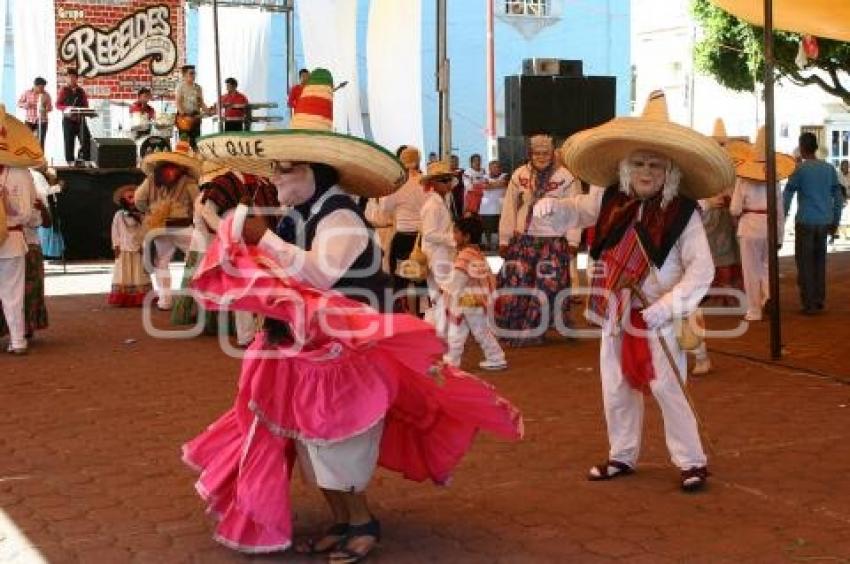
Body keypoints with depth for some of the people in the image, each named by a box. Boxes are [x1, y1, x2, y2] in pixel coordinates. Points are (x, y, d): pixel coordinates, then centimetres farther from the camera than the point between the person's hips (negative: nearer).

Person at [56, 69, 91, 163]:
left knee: (86, 140, -7)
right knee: (69, 142, -1)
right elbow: (58, 105, 2)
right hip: (68, 119, -2)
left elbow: (86, 104, 14)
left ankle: (84, 160, 2)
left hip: (80, 119, 2)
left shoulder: (81, 91, 12)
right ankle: (70, 162, 6)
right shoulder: (63, 90, 5)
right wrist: (67, 108, -17)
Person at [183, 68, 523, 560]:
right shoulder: (298, 217, 9)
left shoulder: (340, 217, -18)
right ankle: (343, 524, 24)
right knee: (312, 444, 12)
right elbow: (277, 279, 17)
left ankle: (364, 524, 14)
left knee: (334, 447, -4)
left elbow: (321, 272, -34)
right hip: (308, 351, 9)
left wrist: (262, 238, -32)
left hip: (342, 353, -9)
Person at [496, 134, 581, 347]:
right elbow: (509, 208, 9)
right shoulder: (519, 175, 6)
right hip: (523, 240, 2)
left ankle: (534, 331, 10)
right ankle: (515, 331, 11)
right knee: (516, 284, 0)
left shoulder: (567, 177, -2)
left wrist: (572, 240, -7)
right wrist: (504, 239, 7)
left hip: (554, 242, -2)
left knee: (548, 287, -2)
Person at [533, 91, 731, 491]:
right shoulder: (611, 201, -1)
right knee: (616, 388, 13)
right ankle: (622, 456, 29)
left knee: (667, 389, -3)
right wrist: (551, 206, -6)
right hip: (616, 311, 5)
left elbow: (701, 269, -17)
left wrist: (669, 305, -28)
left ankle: (692, 461, 11)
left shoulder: (683, 213, -14)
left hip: (656, 315, -5)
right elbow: (576, 210, 17)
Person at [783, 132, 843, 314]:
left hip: (805, 222, -5)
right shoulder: (829, 169, 8)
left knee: (805, 263, 1)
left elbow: (787, 196, -4)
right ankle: (819, 301, 16)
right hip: (824, 222, 5)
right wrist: (835, 221, 18)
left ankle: (809, 304, 0)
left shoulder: (800, 169, -6)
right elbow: (838, 197, 11)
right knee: (820, 261, 14)